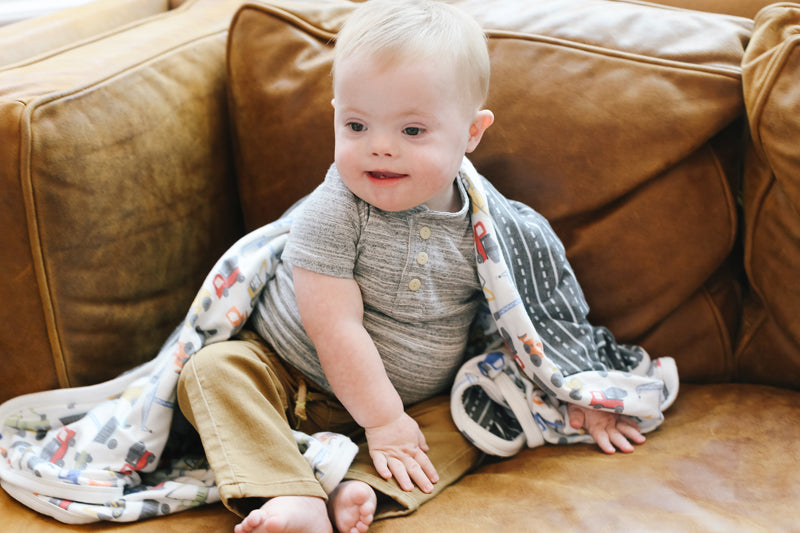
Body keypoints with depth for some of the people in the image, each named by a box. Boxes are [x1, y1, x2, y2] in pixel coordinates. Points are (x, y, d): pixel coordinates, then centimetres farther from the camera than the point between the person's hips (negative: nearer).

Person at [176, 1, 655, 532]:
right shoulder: (332, 213, -22)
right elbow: (336, 329, -24)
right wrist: (383, 420, -23)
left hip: (420, 398, 3)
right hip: (291, 376, -2)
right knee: (214, 369, -24)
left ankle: (365, 490, -34)